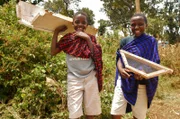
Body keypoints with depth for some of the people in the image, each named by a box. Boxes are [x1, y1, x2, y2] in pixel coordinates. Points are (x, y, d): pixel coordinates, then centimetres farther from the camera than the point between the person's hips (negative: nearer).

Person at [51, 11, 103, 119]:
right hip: (74, 78, -1)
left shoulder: (91, 38, 5)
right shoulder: (68, 38, 3)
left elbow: (97, 57, -7)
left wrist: (87, 39, -13)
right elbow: (53, 52, -3)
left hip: (91, 77, 1)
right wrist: (56, 32, -3)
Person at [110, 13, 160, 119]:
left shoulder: (151, 41, -1)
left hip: (141, 84, -1)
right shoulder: (125, 41, 5)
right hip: (123, 82, 2)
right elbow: (119, 58, 1)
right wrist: (120, 69, -22)